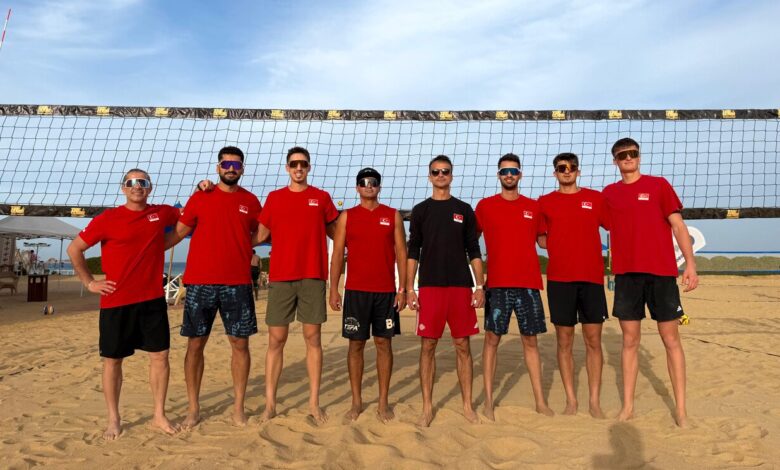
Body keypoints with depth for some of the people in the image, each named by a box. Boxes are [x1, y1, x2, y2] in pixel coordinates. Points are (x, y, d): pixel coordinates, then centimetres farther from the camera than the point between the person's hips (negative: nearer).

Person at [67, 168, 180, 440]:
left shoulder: (161, 214, 5)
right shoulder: (108, 219, -4)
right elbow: (74, 249, 3)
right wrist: (89, 282, 0)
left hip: (153, 300, 3)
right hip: (116, 302, -2)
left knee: (160, 356, 3)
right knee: (113, 360, 6)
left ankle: (159, 415, 17)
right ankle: (114, 420, 21)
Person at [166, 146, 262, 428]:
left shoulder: (250, 201, 8)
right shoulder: (200, 197, 6)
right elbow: (178, 232, 5)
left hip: (237, 284, 1)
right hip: (199, 283, 0)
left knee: (240, 343, 3)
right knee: (195, 344, 5)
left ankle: (238, 407, 16)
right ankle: (193, 408, 18)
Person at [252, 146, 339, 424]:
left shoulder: (322, 198, 8)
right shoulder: (274, 198, 9)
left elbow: (336, 232, 15)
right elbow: (260, 236, 11)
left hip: (313, 276, 0)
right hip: (280, 277, 1)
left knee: (313, 338, 2)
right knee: (276, 339, 2)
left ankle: (314, 403, 11)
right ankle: (270, 403, 12)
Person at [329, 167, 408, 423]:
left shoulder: (393, 216, 7)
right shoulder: (346, 217, 7)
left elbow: (401, 254, 5)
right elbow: (337, 254, 5)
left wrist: (402, 289, -2)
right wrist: (333, 289, -3)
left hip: (386, 291, 0)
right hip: (355, 290, 0)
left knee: (384, 344, 4)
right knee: (356, 344, 4)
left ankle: (383, 402, 15)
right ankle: (356, 402, 16)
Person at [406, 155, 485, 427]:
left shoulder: (464, 210, 10)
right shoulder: (420, 210, 8)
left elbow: (474, 251, 9)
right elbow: (413, 252, 6)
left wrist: (480, 286, 1)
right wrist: (409, 288, -2)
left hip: (461, 286, 1)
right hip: (429, 287, -1)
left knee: (463, 346, 4)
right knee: (428, 346, 1)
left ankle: (467, 405, 15)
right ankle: (427, 407, 11)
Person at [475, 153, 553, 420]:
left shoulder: (533, 207, 10)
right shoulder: (485, 206, 4)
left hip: (528, 283, 2)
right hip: (497, 283, -2)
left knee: (530, 340, 8)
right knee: (492, 338, 1)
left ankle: (540, 401, 17)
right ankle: (488, 401, 9)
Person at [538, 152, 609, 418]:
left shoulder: (596, 198, 8)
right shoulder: (545, 202, 8)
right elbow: (541, 239, 14)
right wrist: (560, 249, -1)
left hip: (592, 277, 0)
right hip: (559, 279, 0)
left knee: (593, 340, 2)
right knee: (564, 340, 4)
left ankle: (594, 401, 12)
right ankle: (571, 401, 15)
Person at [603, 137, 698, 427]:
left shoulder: (659, 185, 3)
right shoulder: (609, 194, 10)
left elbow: (678, 225, 0)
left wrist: (690, 264, -8)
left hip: (661, 272, -2)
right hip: (626, 274, 2)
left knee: (670, 339, 3)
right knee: (630, 341, 7)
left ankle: (680, 408, 12)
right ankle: (628, 406, 15)